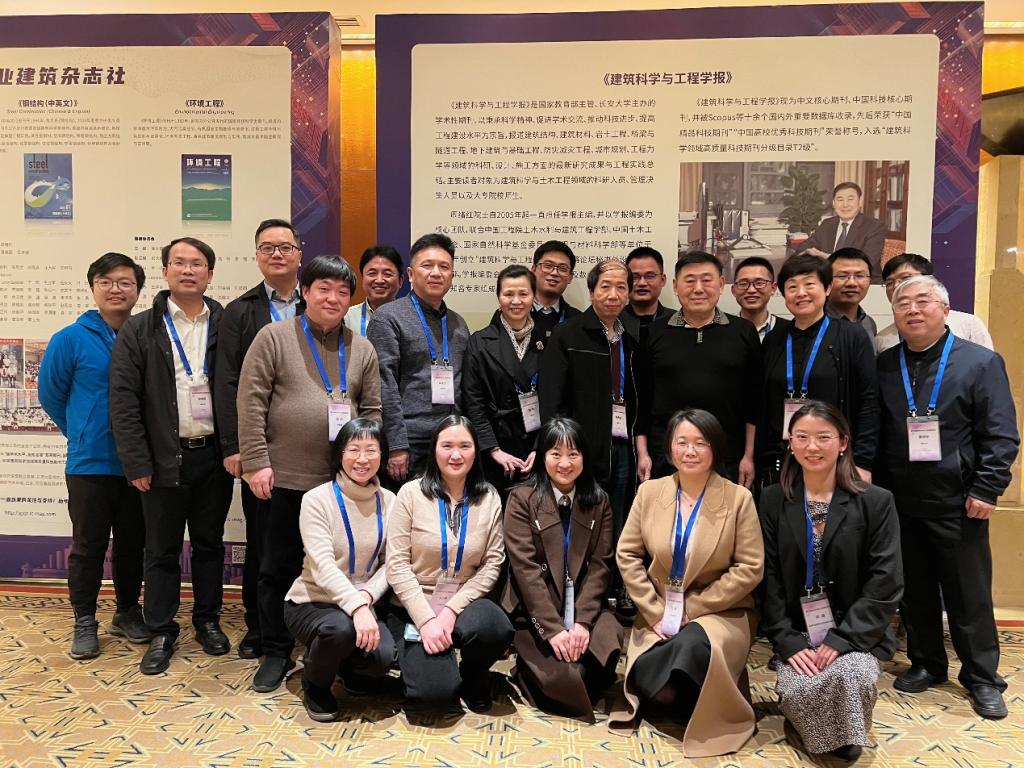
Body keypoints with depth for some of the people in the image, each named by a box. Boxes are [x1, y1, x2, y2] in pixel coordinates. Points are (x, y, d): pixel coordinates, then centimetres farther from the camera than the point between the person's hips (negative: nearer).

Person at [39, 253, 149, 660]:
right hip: (90, 464, -2)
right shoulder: (70, 339, -6)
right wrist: (83, 434, 10)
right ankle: (84, 622, 22)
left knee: (133, 543, 13)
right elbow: (50, 394, 5)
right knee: (88, 545, 7)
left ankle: (128, 612, 29)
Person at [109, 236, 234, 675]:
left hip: (214, 456, 1)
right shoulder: (139, 330, 0)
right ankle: (161, 632, 23)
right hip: (164, 459, -1)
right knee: (162, 549, 9)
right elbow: (124, 400, -4)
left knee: (209, 543, 14)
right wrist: (137, 463, -9)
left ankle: (208, 620, 30)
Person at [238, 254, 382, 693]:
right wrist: (256, 461, -11)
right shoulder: (274, 337, -1)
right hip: (283, 478, -3)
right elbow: (251, 402, -6)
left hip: (343, 481, 3)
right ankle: (276, 653, 24)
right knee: (278, 568, 8)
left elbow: (371, 410, 11)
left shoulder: (362, 349, 9)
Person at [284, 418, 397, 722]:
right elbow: (322, 566, -24)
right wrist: (356, 605, -38)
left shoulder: (388, 501, -2)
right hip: (311, 602, -3)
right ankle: (315, 686, 1)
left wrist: (367, 597, -21)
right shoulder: (317, 499, -14)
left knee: (383, 657, -24)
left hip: (364, 603, 3)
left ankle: (351, 671, 16)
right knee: (340, 628, -35)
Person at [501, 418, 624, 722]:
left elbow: (600, 565, 0)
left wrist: (583, 621, -14)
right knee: (562, 677, -22)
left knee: (610, 639, -24)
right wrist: (553, 628, -19)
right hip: (536, 610, -3)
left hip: (585, 606, 3)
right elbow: (526, 569, -12)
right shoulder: (522, 499, -5)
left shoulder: (598, 501, 6)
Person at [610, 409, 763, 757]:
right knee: (650, 679, -25)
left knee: (693, 645, -35)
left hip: (720, 613, -2)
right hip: (659, 614, 2)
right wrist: (656, 611, -7)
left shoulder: (738, 498, -7)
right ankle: (681, 702, 10)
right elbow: (627, 555, 3)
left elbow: (749, 569, -8)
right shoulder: (649, 492, 1)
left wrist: (692, 608, -12)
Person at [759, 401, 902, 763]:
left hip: (856, 631, -1)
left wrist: (843, 638, -16)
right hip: (798, 632, 1)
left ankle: (847, 739, 4)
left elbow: (886, 583, -8)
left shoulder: (876, 502, -3)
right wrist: (787, 641, -12)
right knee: (798, 690, -25)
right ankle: (821, 734, 12)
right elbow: (769, 579, -1)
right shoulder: (773, 501, 3)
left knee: (852, 676, -31)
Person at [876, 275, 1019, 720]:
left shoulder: (981, 362, -2)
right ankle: (925, 663, 30)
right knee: (913, 591, 14)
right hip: (899, 502, 3)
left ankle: (982, 678, 23)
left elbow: (1001, 436, -6)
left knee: (970, 595, 7)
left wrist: (986, 490, -12)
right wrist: (874, 490, 3)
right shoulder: (883, 366, 6)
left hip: (957, 503, -3)